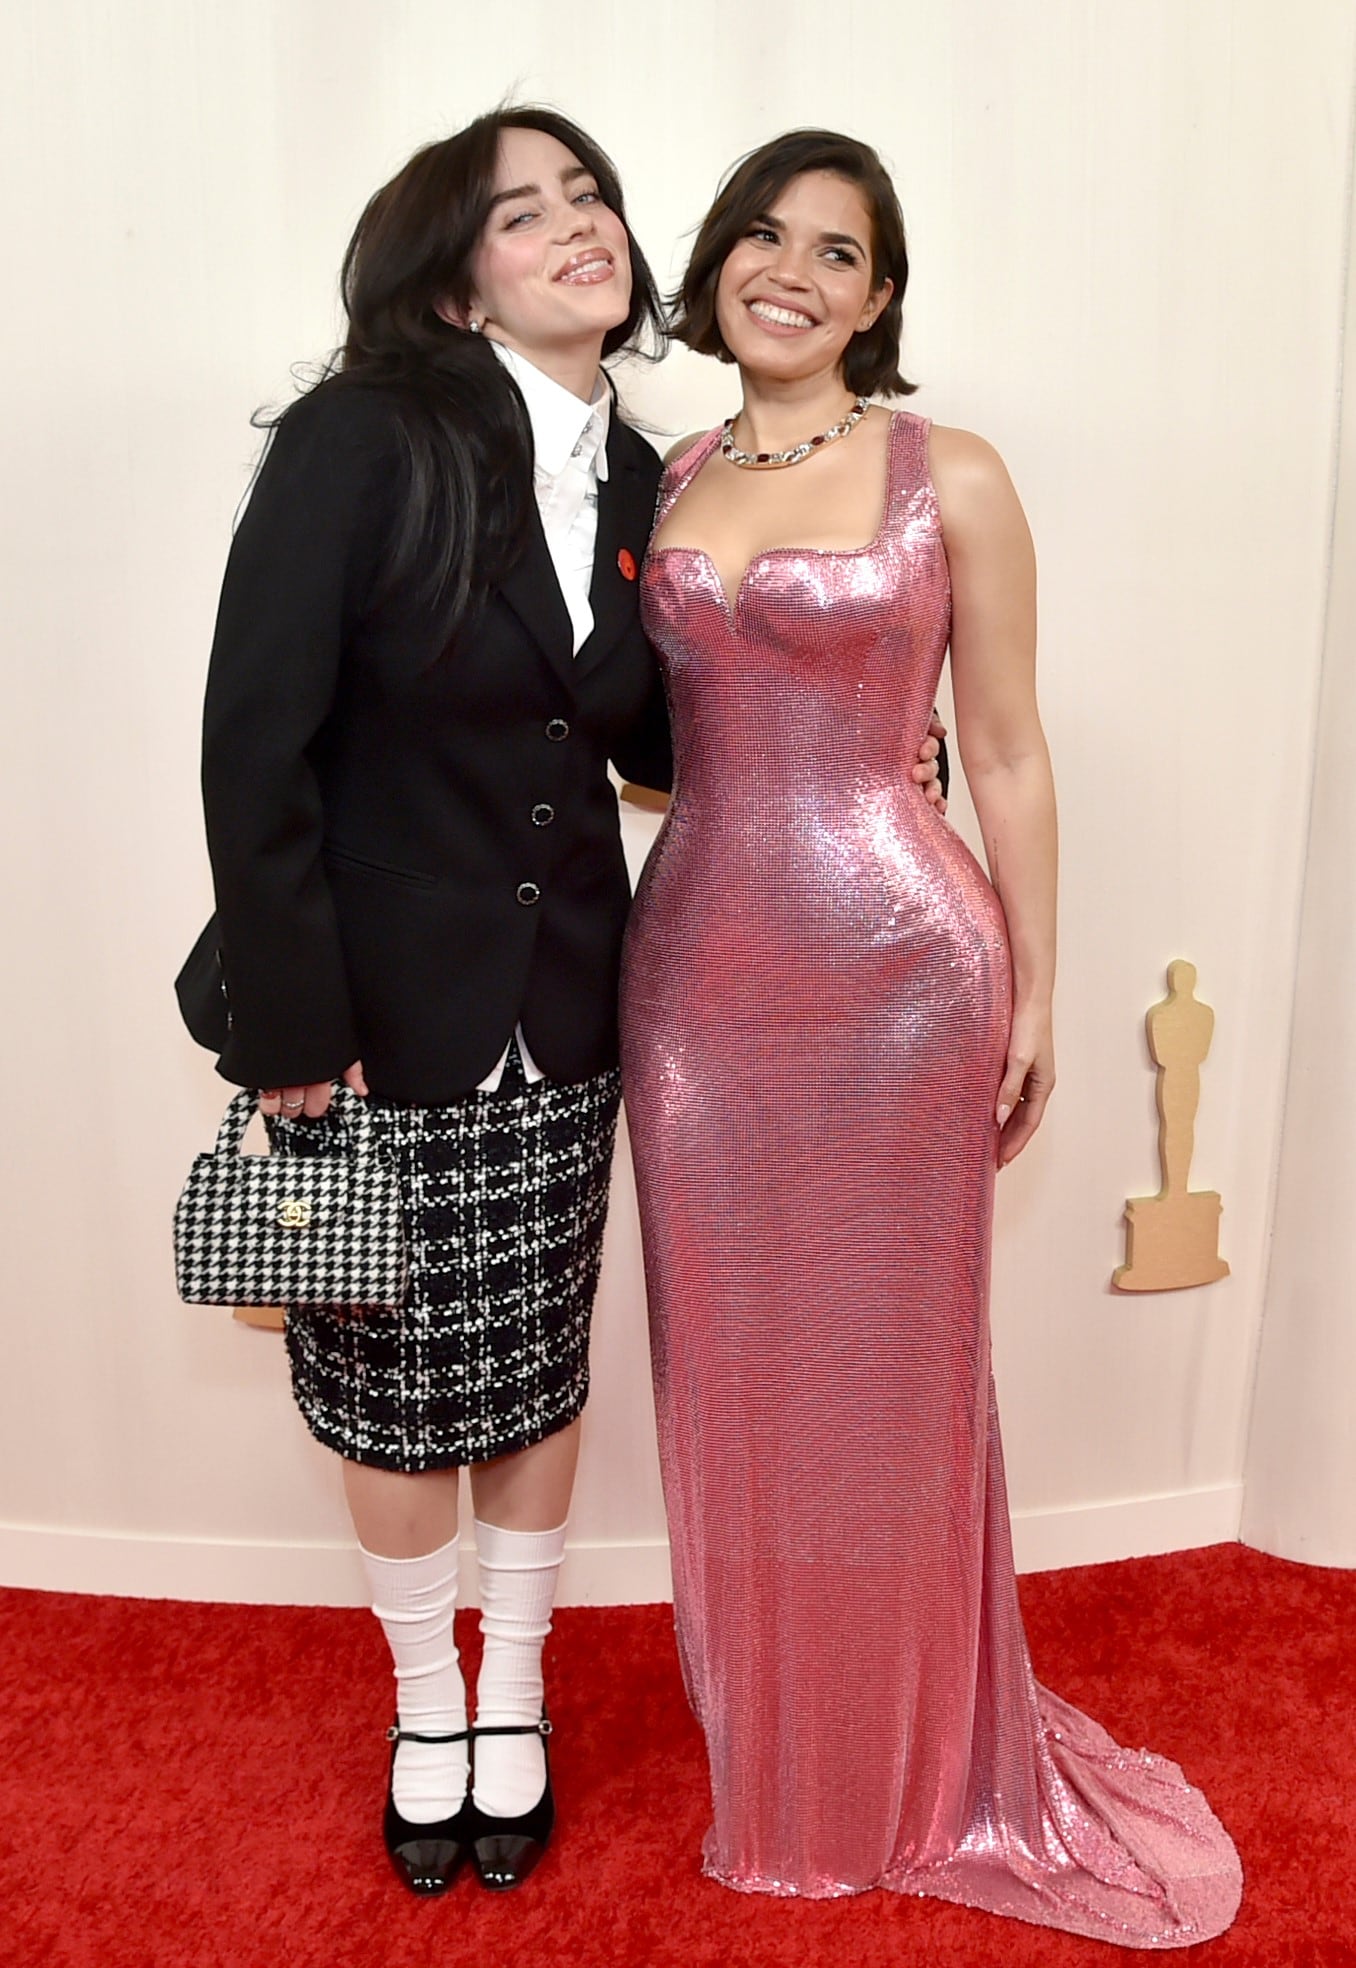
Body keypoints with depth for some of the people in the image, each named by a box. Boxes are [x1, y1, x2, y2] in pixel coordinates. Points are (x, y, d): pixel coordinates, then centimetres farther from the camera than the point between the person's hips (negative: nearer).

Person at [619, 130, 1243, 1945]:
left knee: (890, 1367, 10)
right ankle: (771, 1761, 38)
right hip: (697, 963, 4)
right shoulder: (668, 483, 10)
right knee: (731, 1366, 13)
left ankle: (926, 1770, 37)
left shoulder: (952, 478, -1)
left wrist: (1035, 992, -1)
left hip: (896, 966, -3)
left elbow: (1005, 752, 0)